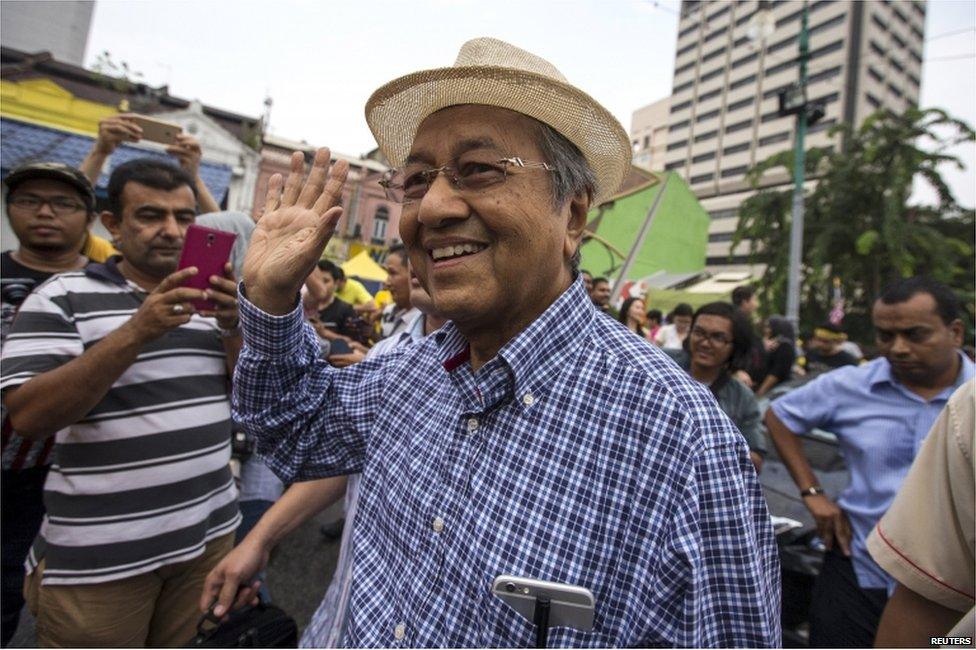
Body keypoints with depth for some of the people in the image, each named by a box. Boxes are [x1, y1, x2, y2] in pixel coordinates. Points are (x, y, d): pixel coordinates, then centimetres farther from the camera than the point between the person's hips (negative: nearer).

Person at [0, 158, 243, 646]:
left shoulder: (211, 299, 7)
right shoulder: (62, 296, -5)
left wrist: (233, 327, -16)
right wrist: (135, 333, -27)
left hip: (210, 531, 4)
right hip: (99, 551, -3)